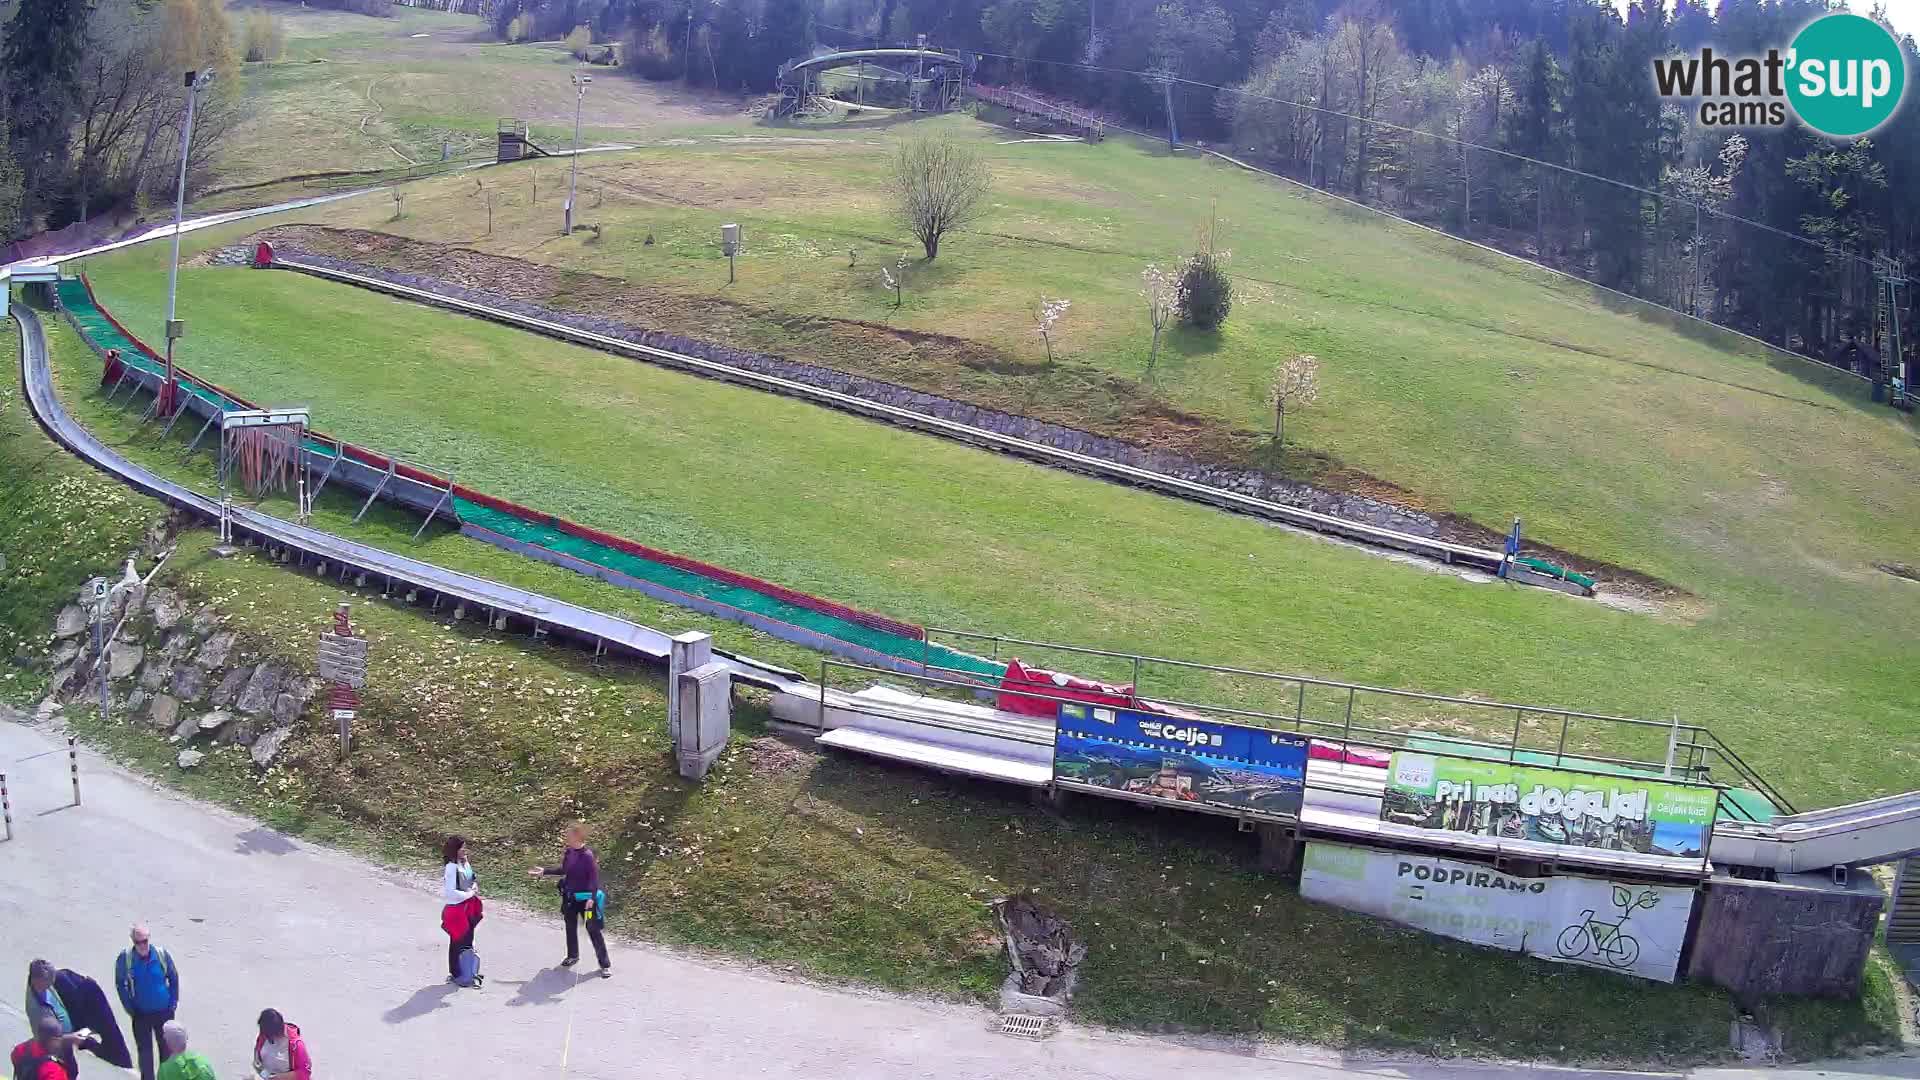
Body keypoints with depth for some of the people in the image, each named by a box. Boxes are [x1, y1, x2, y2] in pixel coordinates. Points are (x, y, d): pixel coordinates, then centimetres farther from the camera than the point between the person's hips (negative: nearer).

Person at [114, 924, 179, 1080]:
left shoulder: (162, 954, -14)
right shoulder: (125, 958, -17)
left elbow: (174, 978, -1)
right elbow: (120, 984, -4)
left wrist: (173, 1003, -2)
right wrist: (129, 1008, -4)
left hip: (164, 1012, 1)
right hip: (141, 1014, -1)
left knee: (167, 1049, 14)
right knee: (145, 1050, 9)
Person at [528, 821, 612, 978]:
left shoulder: (587, 855, -22)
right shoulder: (569, 852, -1)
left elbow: (594, 877, -19)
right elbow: (563, 870, 15)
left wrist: (592, 898, -26)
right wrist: (544, 871, 12)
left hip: (585, 898, -7)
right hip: (570, 897, 7)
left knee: (593, 930, -2)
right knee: (570, 927, 22)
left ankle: (605, 964, 7)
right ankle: (573, 956, 44)